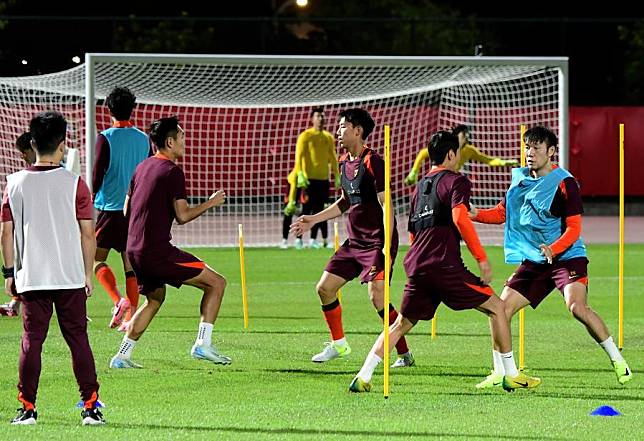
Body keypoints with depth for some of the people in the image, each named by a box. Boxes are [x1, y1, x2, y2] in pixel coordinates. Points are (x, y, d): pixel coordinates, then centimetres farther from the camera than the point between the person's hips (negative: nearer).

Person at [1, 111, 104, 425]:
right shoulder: (74, 184, -5)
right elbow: (87, 234, -3)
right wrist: (87, 274, 7)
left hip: (31, 279, 1)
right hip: (70, 278, -1)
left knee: (31, 341, 6)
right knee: (78, 340, 4)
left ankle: (27, 407, 4)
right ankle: (90, 407, 3)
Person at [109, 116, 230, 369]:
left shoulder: (143, 167, 15)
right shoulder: (172, 171, -10)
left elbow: (127, 210, 20)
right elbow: (183, 216, -13)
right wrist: (211, 203, 0)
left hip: (134, 251, 9)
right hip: (158, 251, -9)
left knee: (155, 298, 27)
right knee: (216, 283, -2)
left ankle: (122, 356, 21)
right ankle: (203, 344, -9)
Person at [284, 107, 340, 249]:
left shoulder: (328, 137, 12)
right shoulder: (305, 136, -4)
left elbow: (332, 158, 19)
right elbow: (299, 156, -10)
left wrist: (337, 176, 13)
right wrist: (300, 174, -21)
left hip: (323, 178, 5)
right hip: (309, 178, -5)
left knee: (318, 210, 4)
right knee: (307, 209, -6)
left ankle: (313, 240, 9)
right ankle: (299, 239, 0)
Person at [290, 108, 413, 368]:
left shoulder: (372, 162, -15)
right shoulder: (345, 162, 11)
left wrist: (387, 247, -25)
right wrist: (314, 219, 23)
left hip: (377, 242, -9)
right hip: (354, 242, 9)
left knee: (377, 296, -20)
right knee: (324, 288, 9)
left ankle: (404, 354, -11)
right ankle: (339, 345, 25)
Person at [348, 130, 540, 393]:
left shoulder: (420, 186, 24)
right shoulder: (456, 181, 0)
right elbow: (460, 218, -17)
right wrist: (482, 258, -15)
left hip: (416, 265, 7)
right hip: (445, 265, -7)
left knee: (401, 325, 15)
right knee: (496, 307, 5)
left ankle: (363, 378, 4)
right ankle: (511, 375, 3)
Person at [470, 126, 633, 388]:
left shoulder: (563, 183, -12)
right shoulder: (520, 178, 8)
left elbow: (574, 229, -14)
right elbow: (503, 213, 18)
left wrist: (553, 249, -32)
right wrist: (475, 214, -1)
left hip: (567, 258, -7)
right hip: (534, 262, 7)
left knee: (577, 307, -27)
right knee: (501, 308, -3)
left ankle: (618, 360, -13)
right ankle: (500, 373, 9)